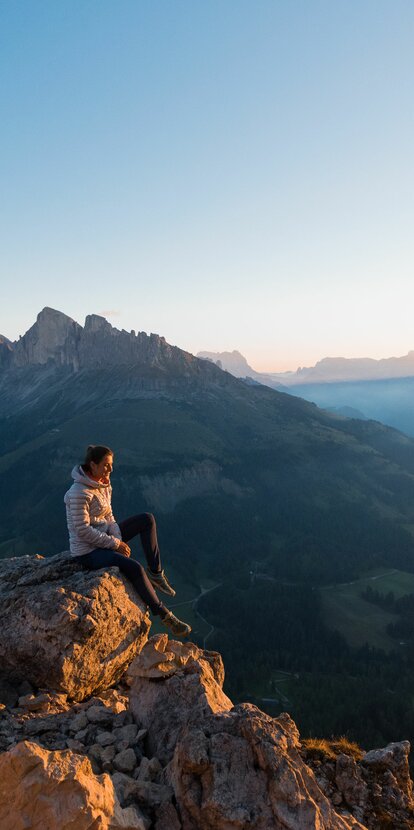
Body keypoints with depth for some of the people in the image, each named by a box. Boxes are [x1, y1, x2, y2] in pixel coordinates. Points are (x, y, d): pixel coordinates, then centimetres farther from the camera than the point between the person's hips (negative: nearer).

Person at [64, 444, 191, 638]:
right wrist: (116, 544, -20)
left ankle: (155, 572, 1)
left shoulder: (104, 485, 4)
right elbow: (83, 531, -25)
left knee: (147, 519, 3)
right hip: (88, 551, -9)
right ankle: (164, 615, -12)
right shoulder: (80, 493, -24)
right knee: (134, 567, -27)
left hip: (104, 538, 10)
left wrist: (118, 539, -9)